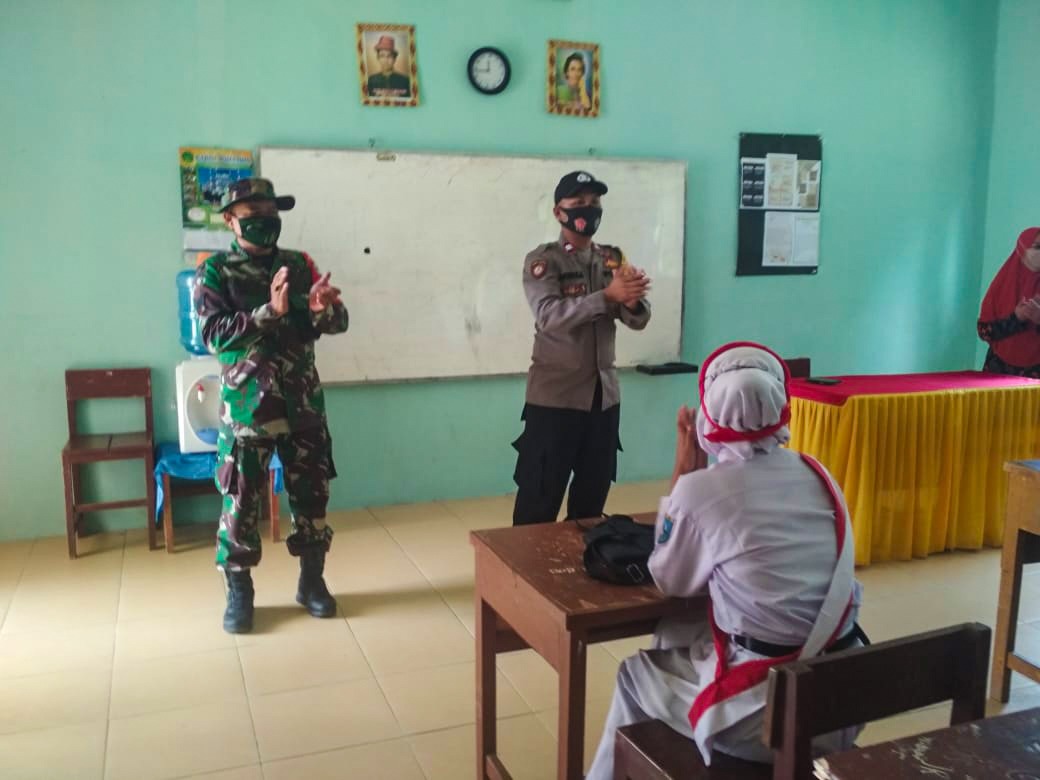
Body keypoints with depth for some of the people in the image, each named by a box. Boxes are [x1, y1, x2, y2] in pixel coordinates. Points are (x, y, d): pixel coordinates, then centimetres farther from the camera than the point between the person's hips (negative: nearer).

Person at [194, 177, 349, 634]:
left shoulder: (300, 265, 7)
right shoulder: (215, 271, -2)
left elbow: (339, 322, 3)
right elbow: (215, 334, -15)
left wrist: (322, 310, -21)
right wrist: (271, 312, -27)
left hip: (303, 404, 3)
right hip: (247, 407, -3)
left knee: (311, 495, 10)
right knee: (241, 502, 4)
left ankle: (312, 582, 26)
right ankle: (239, 593, 20)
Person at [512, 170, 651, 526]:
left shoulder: (611, 260, 9)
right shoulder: (542, 260, -7)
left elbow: (639, 320, 1)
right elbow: (548, 315, -24)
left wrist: (631, 298, -22)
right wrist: (608, 295, -33)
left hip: (604, 395, 5)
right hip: (554, 397, -5)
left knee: (593, 494, 15)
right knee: (539, 498, 0)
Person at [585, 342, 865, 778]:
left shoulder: (701, 490, -16)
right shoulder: (818, 475, 1)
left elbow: (668, 580, 1)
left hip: (768, 714, -6)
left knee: (636, 674, 21)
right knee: (681, 638, 27)